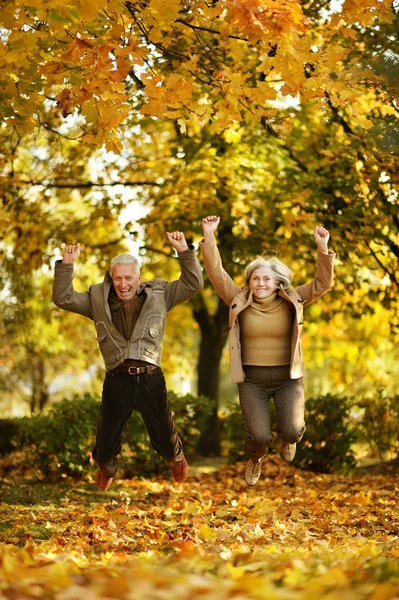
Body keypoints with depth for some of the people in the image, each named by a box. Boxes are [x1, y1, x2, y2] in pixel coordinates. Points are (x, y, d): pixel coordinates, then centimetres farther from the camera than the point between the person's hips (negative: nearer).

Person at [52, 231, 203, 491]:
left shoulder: (158, 295, 5)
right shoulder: (98, 299, 6)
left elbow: (193, 284, 1)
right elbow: (63, 298, 2)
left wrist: (184, 251, -11)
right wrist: (67, 264, -9)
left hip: (150, 378, -1)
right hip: (117, 380, 1)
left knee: (164, 438, 10)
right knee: (106, 440, 12)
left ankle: (176, 458, 47)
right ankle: (106, 469, 47)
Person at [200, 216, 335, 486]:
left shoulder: (292, 301, -3)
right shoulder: (240, 301, -4)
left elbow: (323, 283, -11)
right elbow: (217, 274, -11)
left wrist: (323, 248, -24)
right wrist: (209, 237, -21)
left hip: (288, 377, 0)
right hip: (252, 380, 0)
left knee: (292, 431, -13)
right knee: (260, 437, -9)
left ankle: (289, 439, 29)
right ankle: (256, 459, 31)